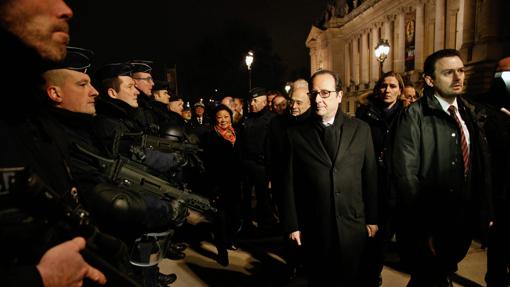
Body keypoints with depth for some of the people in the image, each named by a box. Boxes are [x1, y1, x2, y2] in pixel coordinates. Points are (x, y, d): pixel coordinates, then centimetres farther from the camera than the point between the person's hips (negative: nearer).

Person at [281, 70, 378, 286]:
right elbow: (289, 183, -3)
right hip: (313, 229, 0)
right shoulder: (296, 133, -4)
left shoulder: (360, 129, 0)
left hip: (352, 227, 1)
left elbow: (370, 176, 4)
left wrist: (372, 219, 5)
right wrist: (292, 225, -3)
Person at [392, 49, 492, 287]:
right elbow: (406, 175, -19)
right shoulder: (415, 115, -16)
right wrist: (425, 229, -16)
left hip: (463, 223, 6)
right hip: (427, 225, -5)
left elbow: (481, 165, 10)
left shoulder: (469, 113, 5)